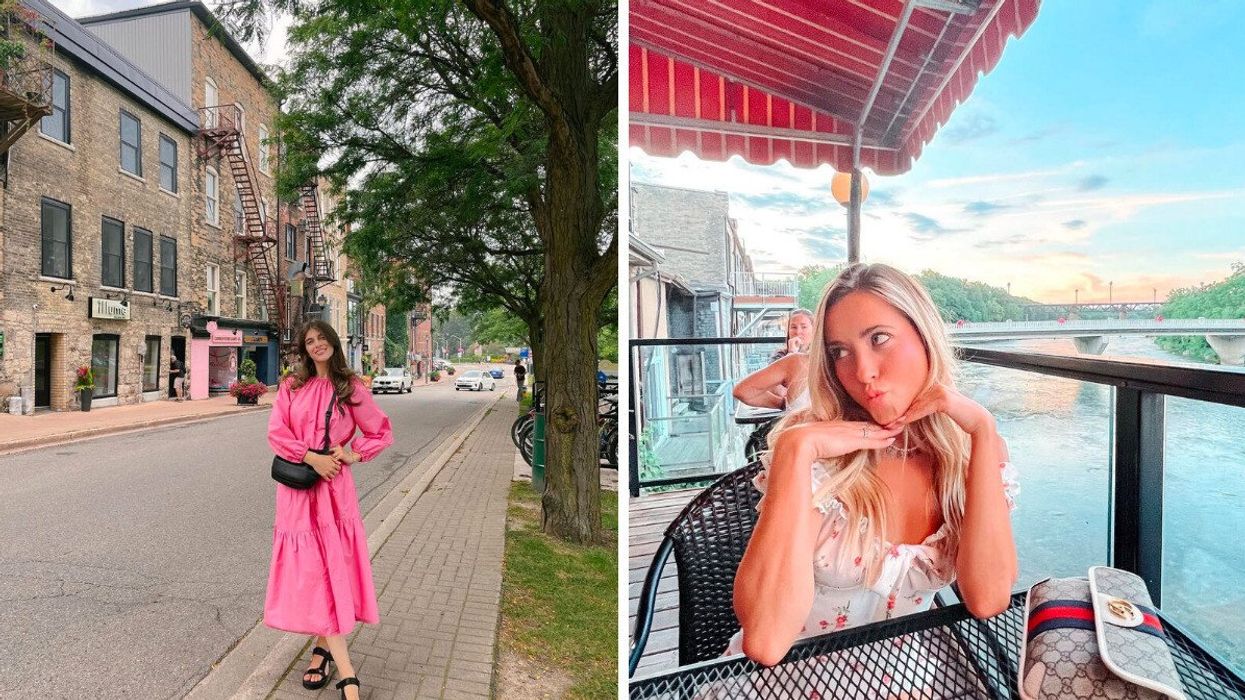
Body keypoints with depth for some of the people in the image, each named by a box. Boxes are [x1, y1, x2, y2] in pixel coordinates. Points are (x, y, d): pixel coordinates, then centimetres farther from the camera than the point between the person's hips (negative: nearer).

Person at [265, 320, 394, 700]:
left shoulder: (350, 387, 1)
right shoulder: (292, 386, 6)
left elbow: (381, 432, 5)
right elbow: (276, 432, -2)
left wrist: (353, 455, -7)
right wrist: (310, 457, -13)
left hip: (333, 485, -1)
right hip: (297, 486, 1)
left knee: (332, 567, 1)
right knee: (311, 570, 1)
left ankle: (322, 649, 19)